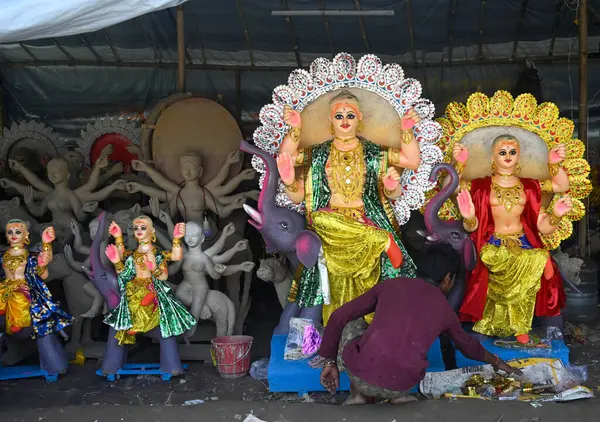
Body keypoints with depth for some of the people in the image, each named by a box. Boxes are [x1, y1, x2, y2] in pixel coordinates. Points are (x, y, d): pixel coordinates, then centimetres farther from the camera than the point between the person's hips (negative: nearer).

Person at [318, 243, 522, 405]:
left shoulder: (390, 284, 12)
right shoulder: (444, 308, 14)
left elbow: (338, 317, 12)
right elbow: (468, 345, 35)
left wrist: (330, 361, 21)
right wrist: (497, 362, 55)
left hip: (360, 375, -2)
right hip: (399, 386, 2)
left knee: (352, 324, 26)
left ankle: (357, 393, 18)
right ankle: (399, 394, 13)